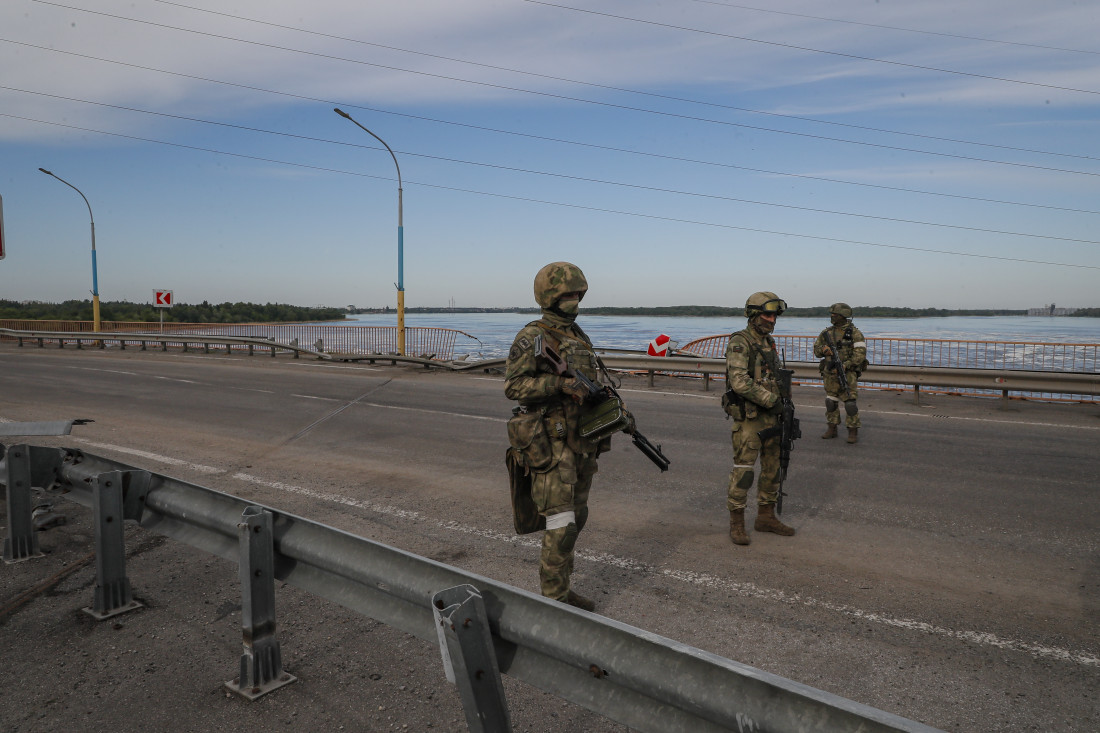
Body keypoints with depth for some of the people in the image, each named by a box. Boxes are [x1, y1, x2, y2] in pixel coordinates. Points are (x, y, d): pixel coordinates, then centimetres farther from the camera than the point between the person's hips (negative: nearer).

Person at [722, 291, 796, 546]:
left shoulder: (768, 342, 12)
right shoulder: (739, 343, -16)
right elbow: (739, 382, -27)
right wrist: (771, 400, -22)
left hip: (770, 416, 8)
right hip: (748, 417, -8)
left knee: (772, 467, 13)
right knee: (743, 471, -4)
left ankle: (766, 517, 26)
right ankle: (736, 523, 6)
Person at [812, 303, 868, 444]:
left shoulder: (854, 333, -6)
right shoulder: (827, 332, 9)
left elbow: (860, 354, -12)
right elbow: (816, 349, 16)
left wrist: (844, 366, -20)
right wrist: (823, 349, -9)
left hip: (847, 373, -5)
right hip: (830, 374, 5)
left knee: (850, 402, -7)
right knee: (830, 402, 9)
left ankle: (853, 431, 1)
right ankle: (832, 429, 20)